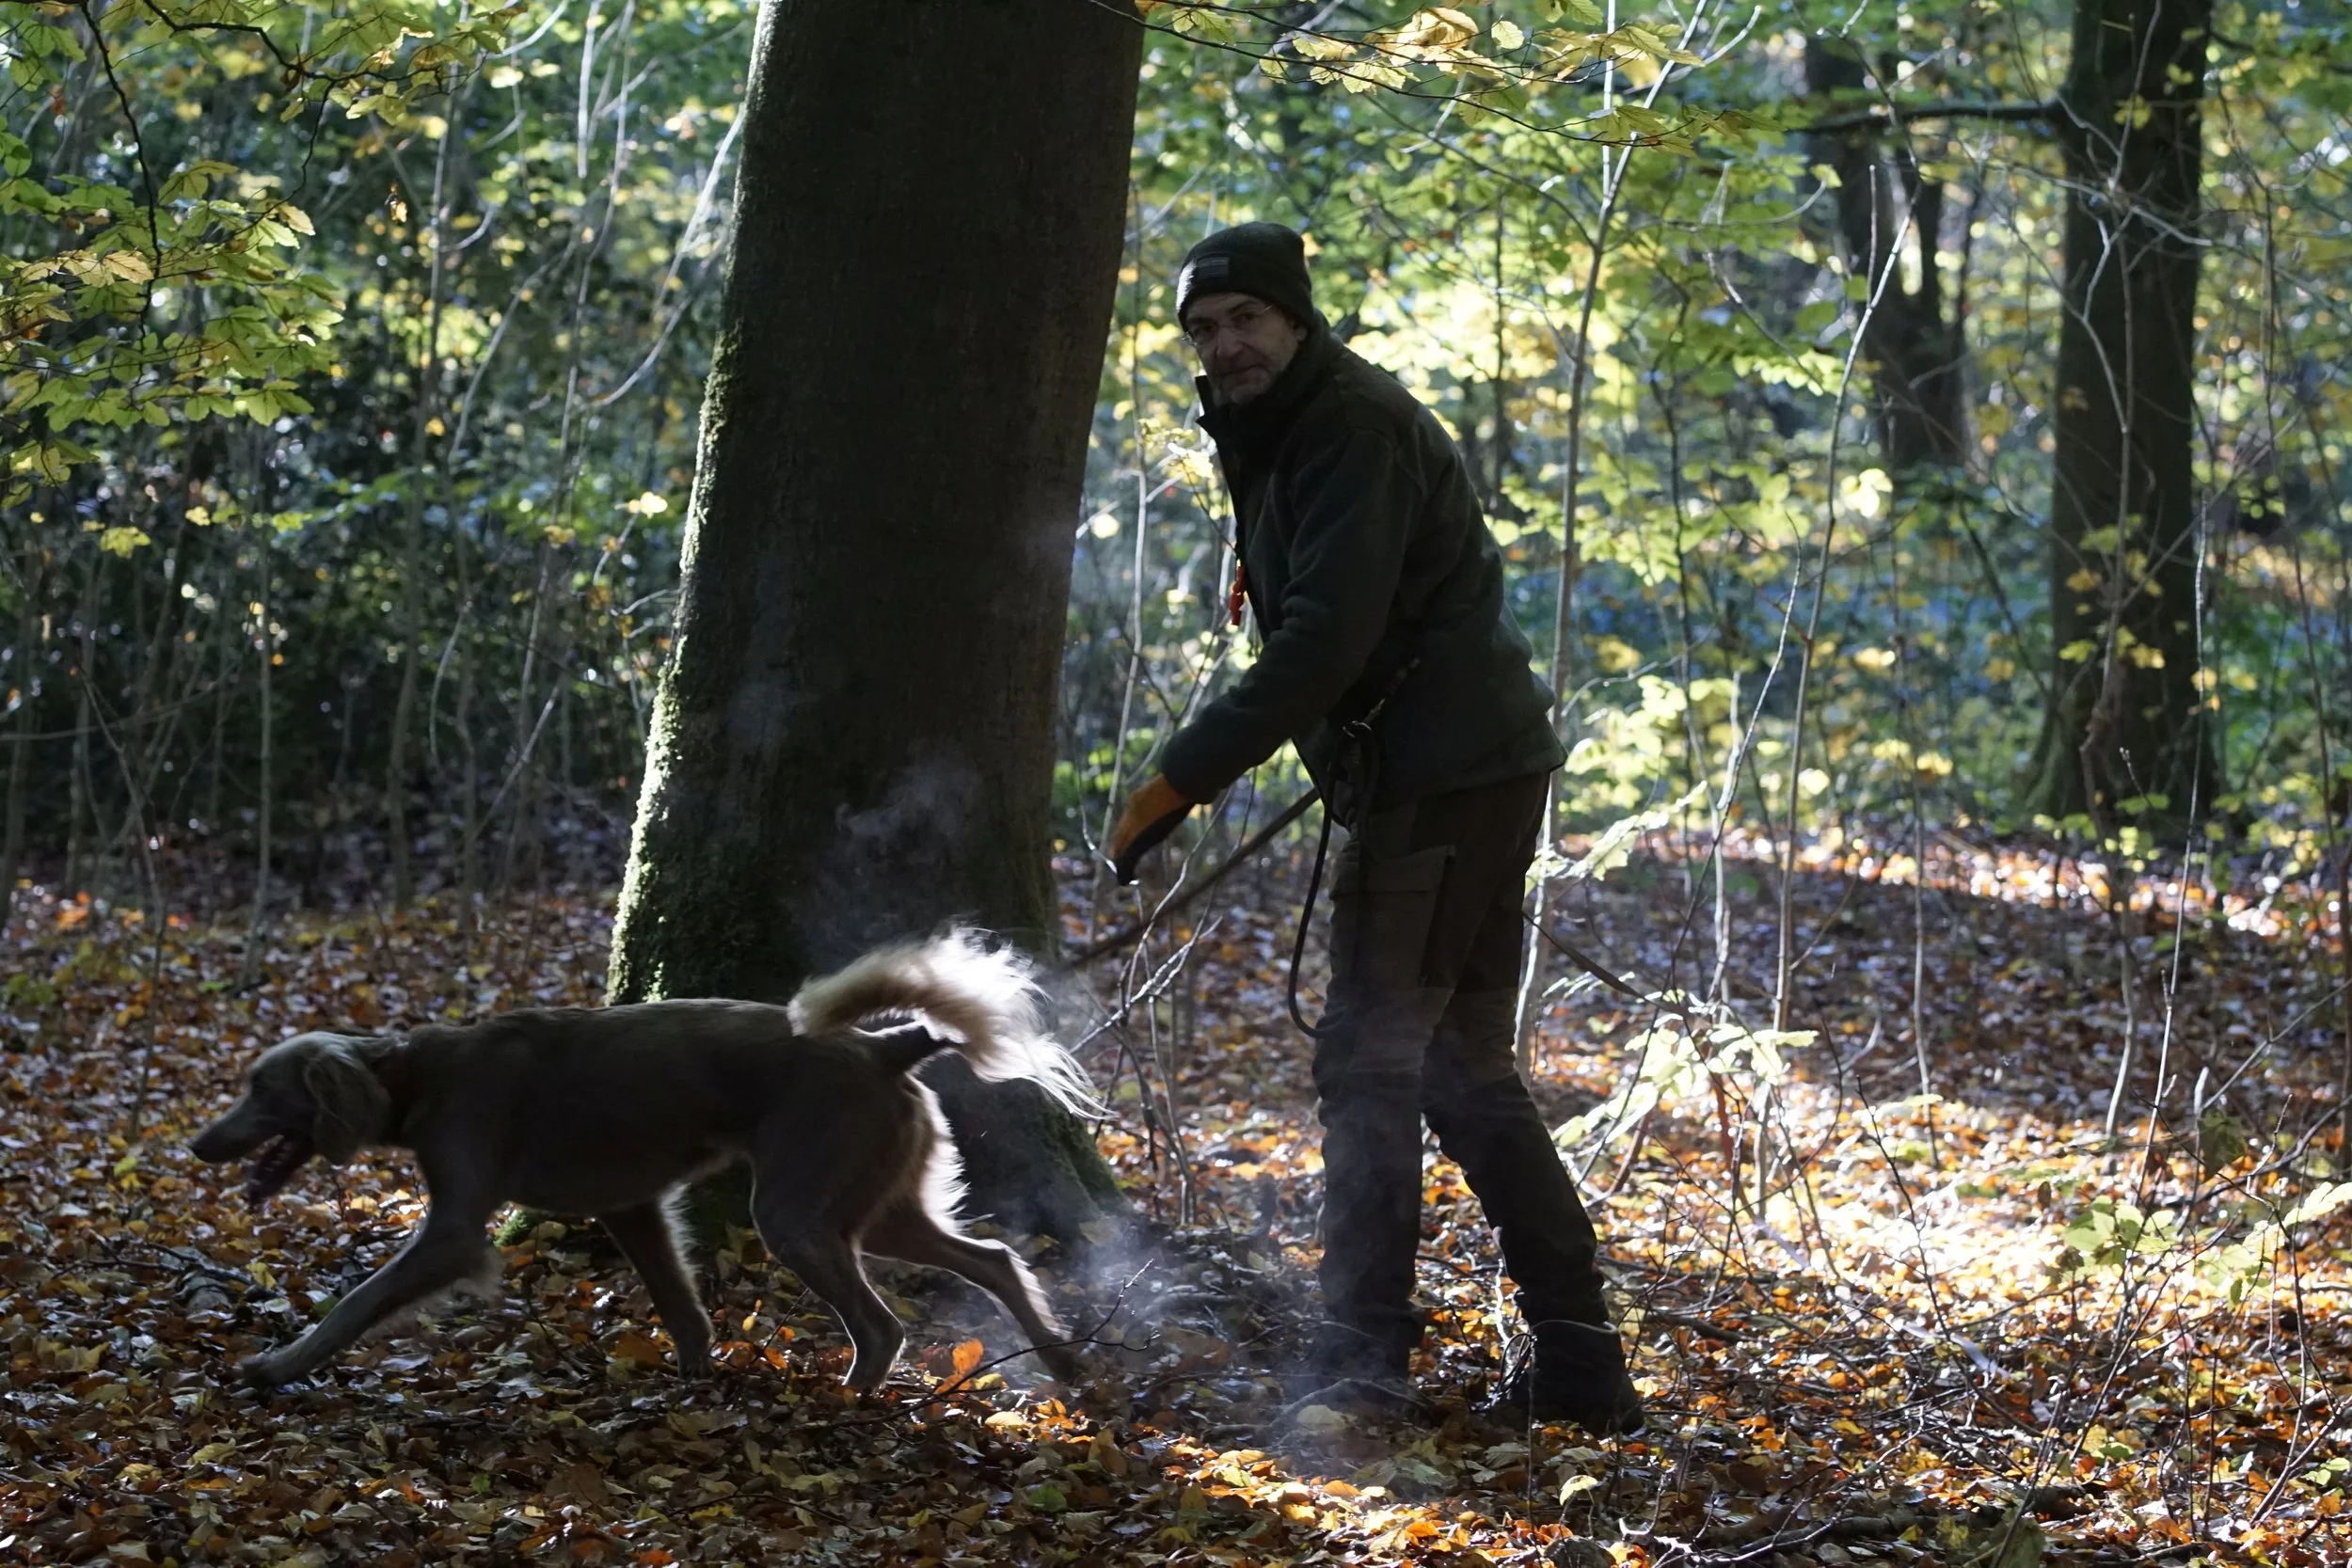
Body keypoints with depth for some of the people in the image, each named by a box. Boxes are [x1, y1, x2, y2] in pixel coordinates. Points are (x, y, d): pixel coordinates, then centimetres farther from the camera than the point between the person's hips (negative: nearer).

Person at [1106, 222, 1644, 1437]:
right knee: (1462, 1065, 15)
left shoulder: (1354, 429, -15)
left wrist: (1181, 776, -23)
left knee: (1370, 1060, -10)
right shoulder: (1282, 434, 17)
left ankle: (1360, 1363, -9)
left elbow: (1325, 641, -24)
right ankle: (1576, 1355, 18)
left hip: (1442, 777, -11)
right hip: (1470, 775, 11)